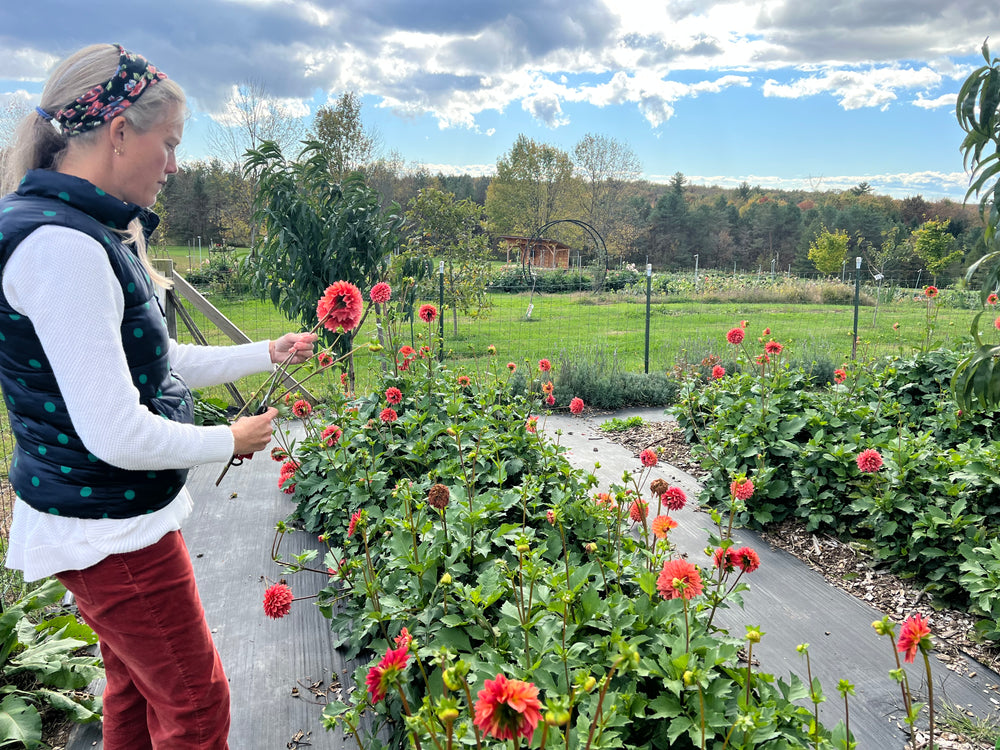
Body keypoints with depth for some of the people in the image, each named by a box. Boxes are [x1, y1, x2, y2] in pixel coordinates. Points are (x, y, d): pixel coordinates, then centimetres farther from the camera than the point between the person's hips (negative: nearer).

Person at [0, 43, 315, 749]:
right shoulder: (59, 245, -26)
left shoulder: (88, 234, 7)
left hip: (122, 514, 10)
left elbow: (155, 364, 15)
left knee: (137, 691, 24)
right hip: (107, 530, -10)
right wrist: (231, 440, -12)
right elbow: (118, 436, -28)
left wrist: (267, 354, 16)